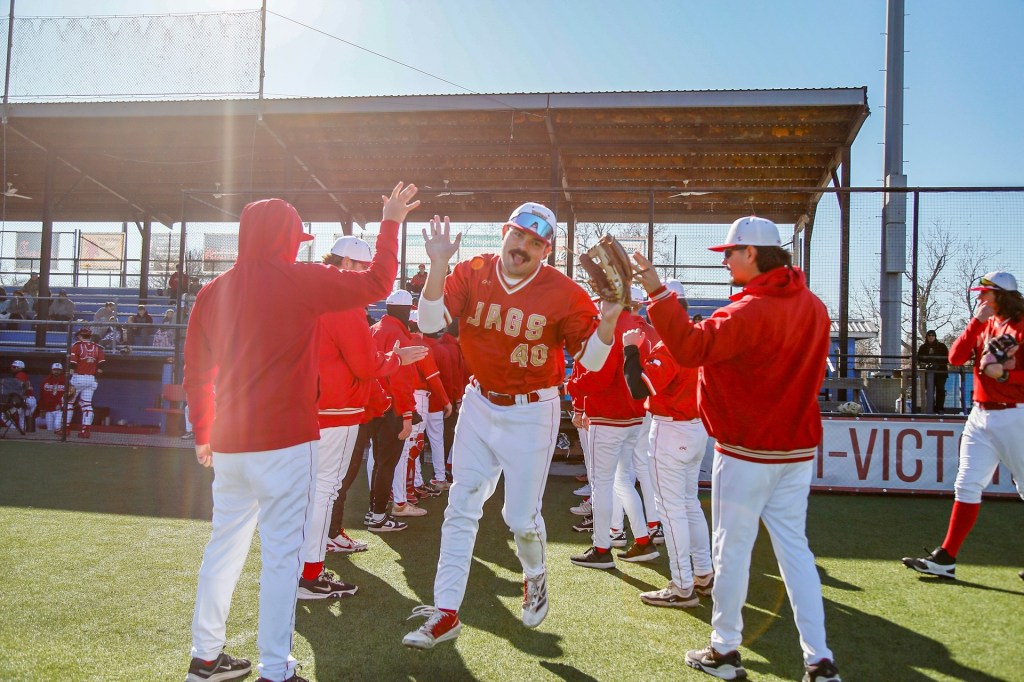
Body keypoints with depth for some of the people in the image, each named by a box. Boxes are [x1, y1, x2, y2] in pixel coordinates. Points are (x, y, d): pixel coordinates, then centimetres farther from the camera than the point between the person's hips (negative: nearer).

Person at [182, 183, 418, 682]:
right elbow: (376, 284, -5)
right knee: (281, 552, 0)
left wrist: (203, 434, 22)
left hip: (228, 444, 6)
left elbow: (196, 374, 11)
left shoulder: (213, 293, 7)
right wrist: (390, 225, 7)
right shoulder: (298, 280, -10)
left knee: (225, 543, 18)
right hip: (286, 442, -6)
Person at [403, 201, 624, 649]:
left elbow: (591, 359, -11)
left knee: (521, 516, 2)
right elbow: (430, 322, -15)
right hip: (479, 403, 3)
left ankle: (535, 577, 38)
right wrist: (438, 266, -27)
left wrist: (608, 319, -29)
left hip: (532, 411, -3)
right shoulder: (473, 273, -6)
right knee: (461, 506, 4)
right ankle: (445, 613, 14)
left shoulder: (564, 293, -14)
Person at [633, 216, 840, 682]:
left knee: (731, 550, 6)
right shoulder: (813, 306, 6)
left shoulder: (749, 312, -19)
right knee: (795, 548, 12)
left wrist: (657, 292, -23)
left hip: (746, 454, -7)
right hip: (798, 450, 7)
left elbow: (691, 348, -26)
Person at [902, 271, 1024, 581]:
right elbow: (956, 357, -1)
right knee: (967, 485, 5)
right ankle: (945, 559, 6)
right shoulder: (984, 325, 12)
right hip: (980, 416, 7)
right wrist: (976, 321, -5)